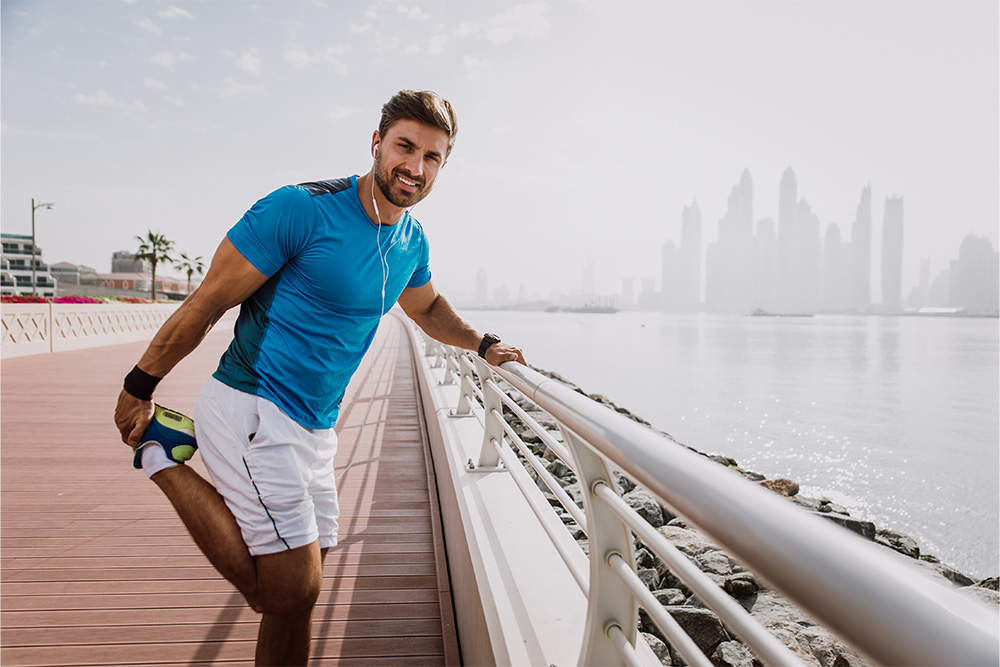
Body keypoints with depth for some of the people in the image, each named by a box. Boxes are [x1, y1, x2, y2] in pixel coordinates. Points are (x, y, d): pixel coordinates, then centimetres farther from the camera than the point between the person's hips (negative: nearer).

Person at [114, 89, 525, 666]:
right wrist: (139, 390, -5)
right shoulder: (300, 209, -17)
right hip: (252, 411, -8)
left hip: (315, 428, 8)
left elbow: (427, 307, 30)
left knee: (298, 595, 15)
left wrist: (483, 344, 20)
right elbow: (209, 301, -11)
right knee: (290, 593, -11)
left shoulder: (412, 241, 7)